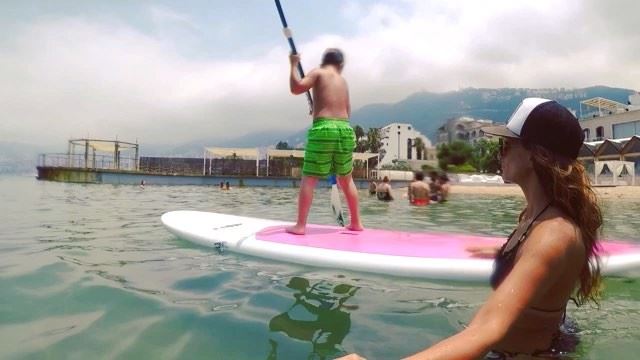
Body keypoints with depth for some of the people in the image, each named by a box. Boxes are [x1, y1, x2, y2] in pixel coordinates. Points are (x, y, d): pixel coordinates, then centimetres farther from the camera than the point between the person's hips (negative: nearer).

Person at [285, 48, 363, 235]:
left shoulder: (318, 72, 5)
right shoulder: (343, 80, 20)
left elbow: (296, 88, -9)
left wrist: (294, 65, 5)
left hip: (323, 129, -5)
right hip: (345, 130, 5)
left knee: (309, 179, 0)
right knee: (346, 179, 16)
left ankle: (300, 225, -3)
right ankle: (356, 222, 23)